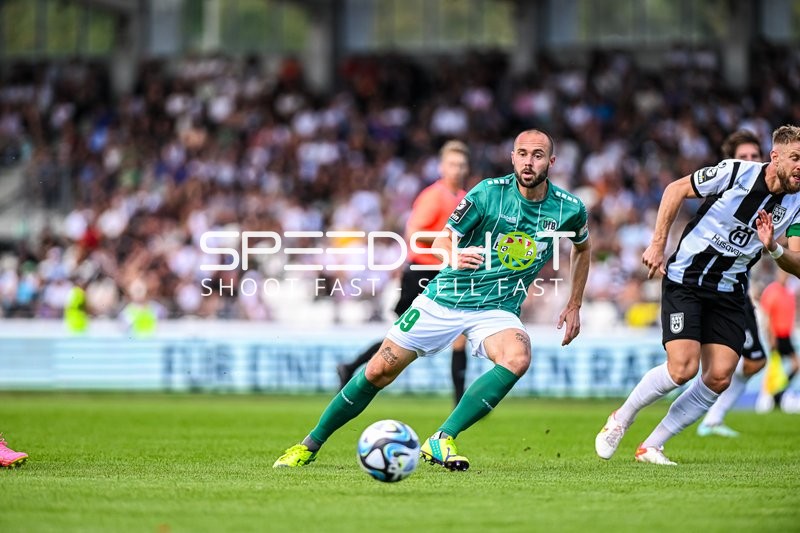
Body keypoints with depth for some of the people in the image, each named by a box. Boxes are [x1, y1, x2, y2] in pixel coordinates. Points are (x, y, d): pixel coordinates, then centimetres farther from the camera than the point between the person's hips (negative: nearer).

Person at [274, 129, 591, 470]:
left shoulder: (569, 209, -5)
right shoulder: (489, 192, -12)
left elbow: (583, 248, 18)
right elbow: (442, 241, -6)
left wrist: (574, 306, 12)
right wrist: (452, 256, -30)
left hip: (496, 311, 1)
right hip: (445, 300, -1)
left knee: (518, 357, -33)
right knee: (380, 370, -2)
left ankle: (441, 442, -27)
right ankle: (310, 445, 17)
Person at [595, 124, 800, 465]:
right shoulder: (736, 172, -15)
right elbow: (676, 189, -3)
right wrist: (657, 244, -5)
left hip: (729, 292, 5)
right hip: (685, 279, -5)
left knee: (719, 377, -9)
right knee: (683, 368, -19)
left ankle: (651, 447, 5)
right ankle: (621, 418, 8)